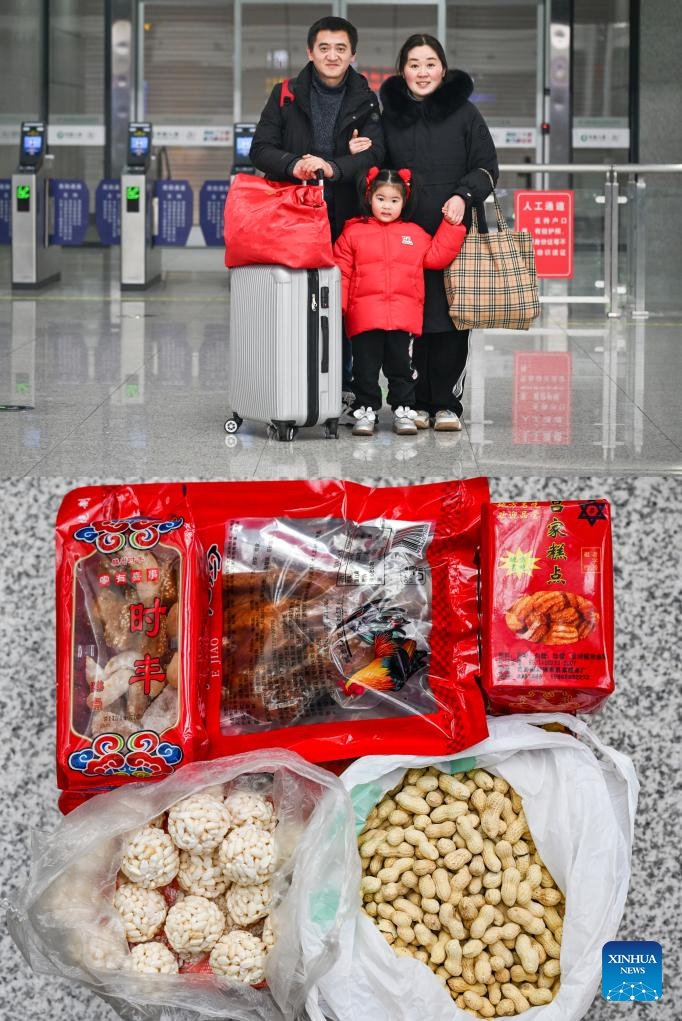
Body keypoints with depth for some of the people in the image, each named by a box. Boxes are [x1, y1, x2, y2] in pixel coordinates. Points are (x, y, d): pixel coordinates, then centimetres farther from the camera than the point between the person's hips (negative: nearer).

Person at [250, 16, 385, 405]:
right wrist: (293, 165, -19)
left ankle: (344, 384, 7)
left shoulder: (366, 102, 7)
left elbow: (374, 154, -7)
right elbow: (261, 149, 2)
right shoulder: (286, 95, 7)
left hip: (346, 218, 0)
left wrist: (332, 168, -25)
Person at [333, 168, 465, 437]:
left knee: (401, 367, 6)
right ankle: (365, 410, 11)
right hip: (364, 318, -1)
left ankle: (404, 410, 14)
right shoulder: (353, 233, 5)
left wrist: (452, 225, 5)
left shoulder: (414, 234, 13)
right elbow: (341, 273, 2)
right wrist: (336, 305, -7)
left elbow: (437, 256, 9)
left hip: (403, 317, 1)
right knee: (365, 368, 3)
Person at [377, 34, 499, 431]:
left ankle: (447, 403, 4)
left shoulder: (464, 112, 5)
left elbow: (486, 166, 3)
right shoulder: (389, 115, 12)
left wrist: (464, 195, -13)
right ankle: (418, 402, 5)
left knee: (451, 316, -3)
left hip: (455, 231, -2)